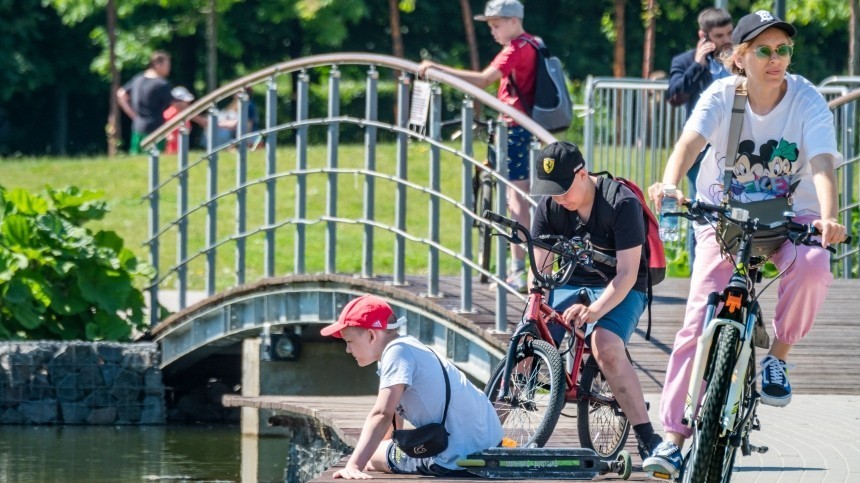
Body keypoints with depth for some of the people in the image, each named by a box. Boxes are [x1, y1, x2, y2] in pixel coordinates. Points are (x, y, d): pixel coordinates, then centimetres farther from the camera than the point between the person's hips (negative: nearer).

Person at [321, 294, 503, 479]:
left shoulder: (396, 353, -15)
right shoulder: (406, 345, 13)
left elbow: (381, 415, -27)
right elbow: (394, 412, 24)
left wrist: (354, 465, -33)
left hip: (457, 459, -10)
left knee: (374, 454, 9)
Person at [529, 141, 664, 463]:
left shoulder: (622, 203, -20)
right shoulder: (549, 206, -4)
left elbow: (627, 273, -23)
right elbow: (540, 267, -2)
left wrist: (594, 311, -37)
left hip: (619, 290, -5)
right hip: (571, 283, 5)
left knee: (606, 347, -34)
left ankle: (647, 438, -29)